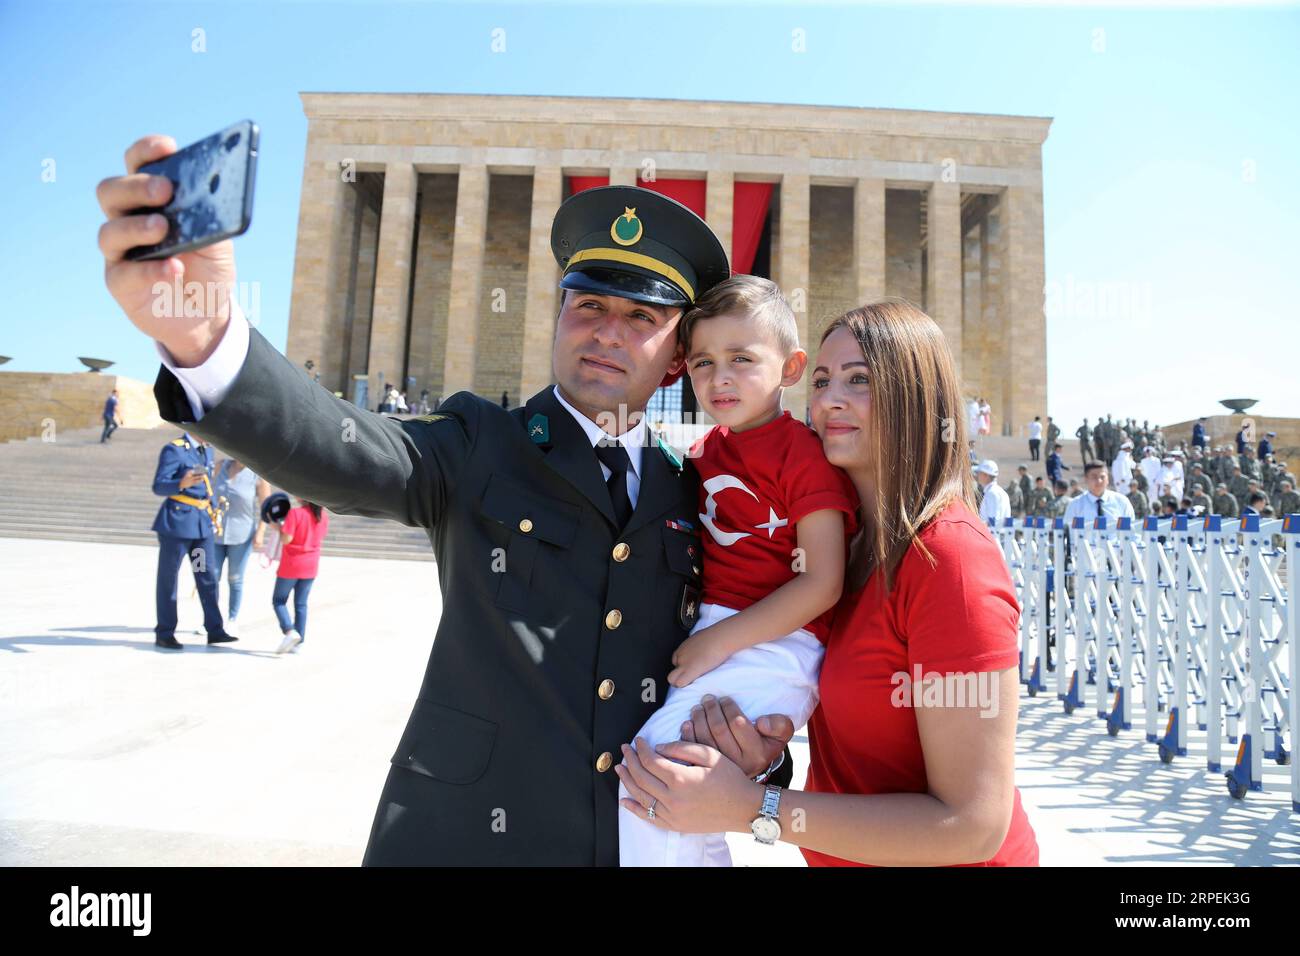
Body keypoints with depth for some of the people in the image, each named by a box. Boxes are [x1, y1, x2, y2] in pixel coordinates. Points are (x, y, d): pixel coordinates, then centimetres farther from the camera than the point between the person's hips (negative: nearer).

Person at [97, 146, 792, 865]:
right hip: (463, 831, -2)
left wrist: (758, 746, -10)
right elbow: (348, 455, -24)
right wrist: (204, 334, -42)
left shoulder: (687, 491, 2)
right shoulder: (482, 446, -5)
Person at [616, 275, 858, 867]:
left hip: (773, 645, -8)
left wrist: (720, 640, -17)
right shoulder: (707, 448, 13)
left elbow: (823, 584, -14)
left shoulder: (805, 452, -9)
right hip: (707, 637, 8)